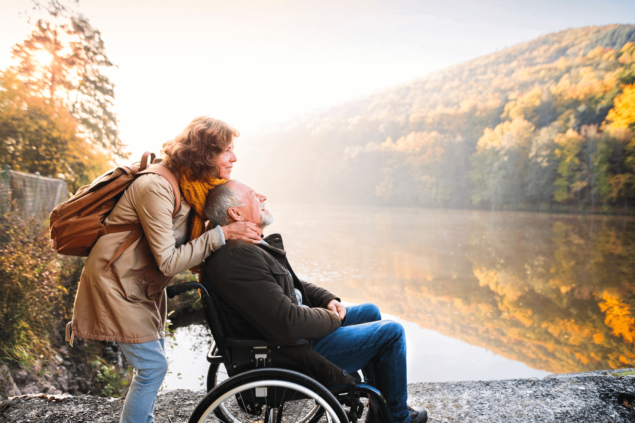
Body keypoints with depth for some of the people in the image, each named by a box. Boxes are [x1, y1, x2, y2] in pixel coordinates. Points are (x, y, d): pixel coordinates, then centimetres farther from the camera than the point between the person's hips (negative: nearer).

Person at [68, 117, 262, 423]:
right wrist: (222, 234, -30)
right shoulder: (156, 188, -28)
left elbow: (193, 247, -2)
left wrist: (246, 219, -14)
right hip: (116, 283, -9)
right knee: (153, 365, -6)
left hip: (144, 285, 9)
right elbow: (168, 262, -28)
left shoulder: (193, 188, 0)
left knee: (153, 361, 16)